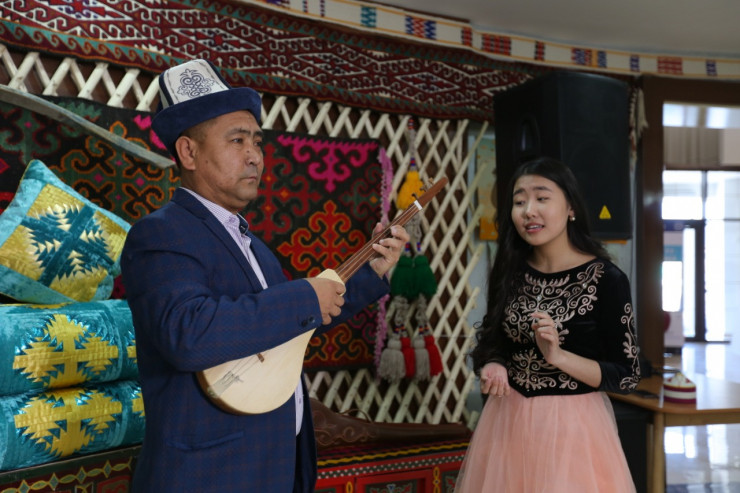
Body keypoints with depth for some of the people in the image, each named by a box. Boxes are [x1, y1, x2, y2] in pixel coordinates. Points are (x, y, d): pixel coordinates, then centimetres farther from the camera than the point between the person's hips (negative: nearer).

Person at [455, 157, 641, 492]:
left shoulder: (607, 280, -13)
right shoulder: (510, 273, 0)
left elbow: (627, 376, -12)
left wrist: (558, 356, -24)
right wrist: (492, 367, -11)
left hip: (572, 423, -4)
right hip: (507, 419, 5)